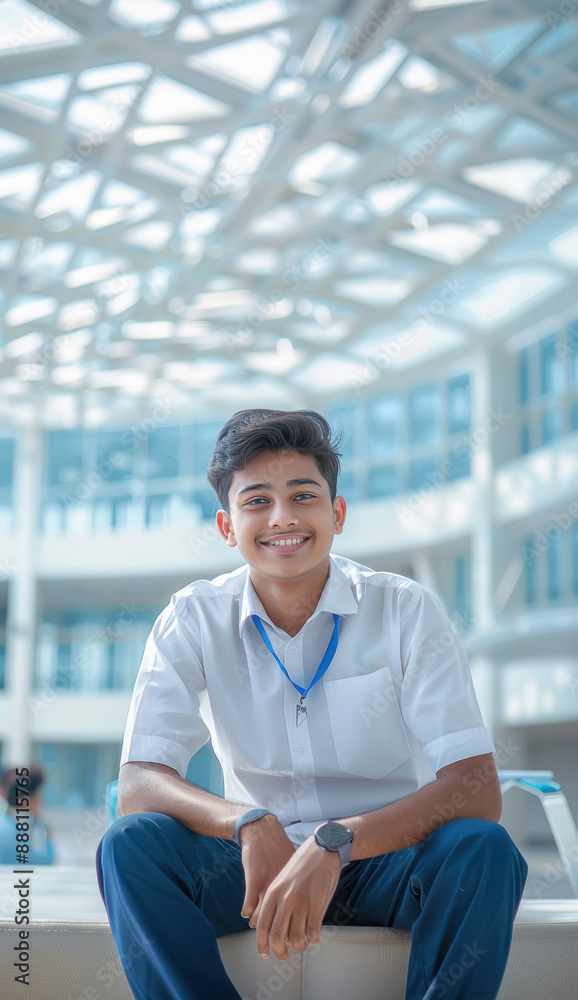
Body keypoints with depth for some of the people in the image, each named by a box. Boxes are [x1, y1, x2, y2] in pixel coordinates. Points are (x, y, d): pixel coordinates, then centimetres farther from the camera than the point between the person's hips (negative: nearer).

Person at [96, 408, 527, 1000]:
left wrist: (335, 843, -35)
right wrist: (250, 825, -33)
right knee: (129, 845, -26)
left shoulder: (405, 611, -10)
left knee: (482, 849, -32)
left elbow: (476, 790, -18)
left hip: (387, 860, -1)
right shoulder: (193, 622, -5)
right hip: (260, 859, 1)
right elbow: (137, 786, -13)